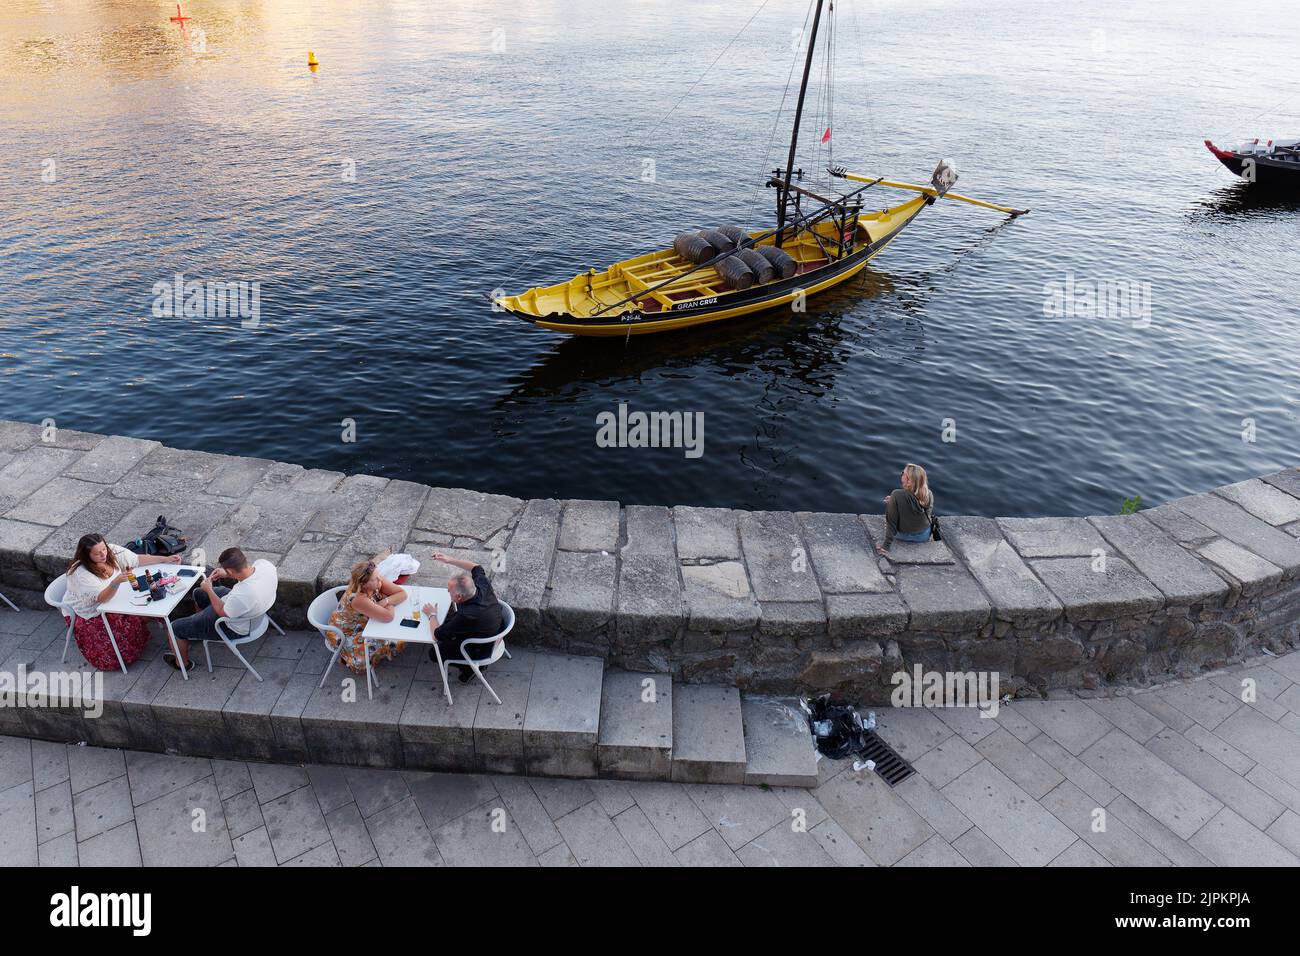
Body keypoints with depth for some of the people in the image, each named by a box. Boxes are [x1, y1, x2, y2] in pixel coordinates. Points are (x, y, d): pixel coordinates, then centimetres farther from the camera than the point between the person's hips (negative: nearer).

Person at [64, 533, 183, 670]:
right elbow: (102, 598, -32)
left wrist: (166, 559, -9)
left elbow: (138, 559, -5)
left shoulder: (111, 551, -14)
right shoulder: (80, 573, -28)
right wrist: (116, 582, -50)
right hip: (89, 615, -6)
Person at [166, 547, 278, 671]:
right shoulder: (264, 563, -27)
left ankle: (182, 663, 38)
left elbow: (223, 612, -20)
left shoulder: (242, 596, -45)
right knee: (199, 594, 29)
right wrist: (227, 575, -5)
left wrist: (209, 590, -9)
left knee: (175, 627, 10)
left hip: (234, 628, -8)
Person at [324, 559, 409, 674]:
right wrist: (391, 603, -21)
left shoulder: (377, 581, -20)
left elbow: (403, 593, -15)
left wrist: (386, 601, -31)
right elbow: (388, 616, -41)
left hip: (365, 624, 6)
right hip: (345, 635, -6)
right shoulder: (357, 599, -39)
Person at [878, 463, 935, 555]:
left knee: (888, 502, 17)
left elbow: (892, 520, -24)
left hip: (904, 536, -4)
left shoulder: (897, 495, -30)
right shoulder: (929, 495, -18)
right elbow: (930, 514, 2)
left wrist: (887, 545, -15)